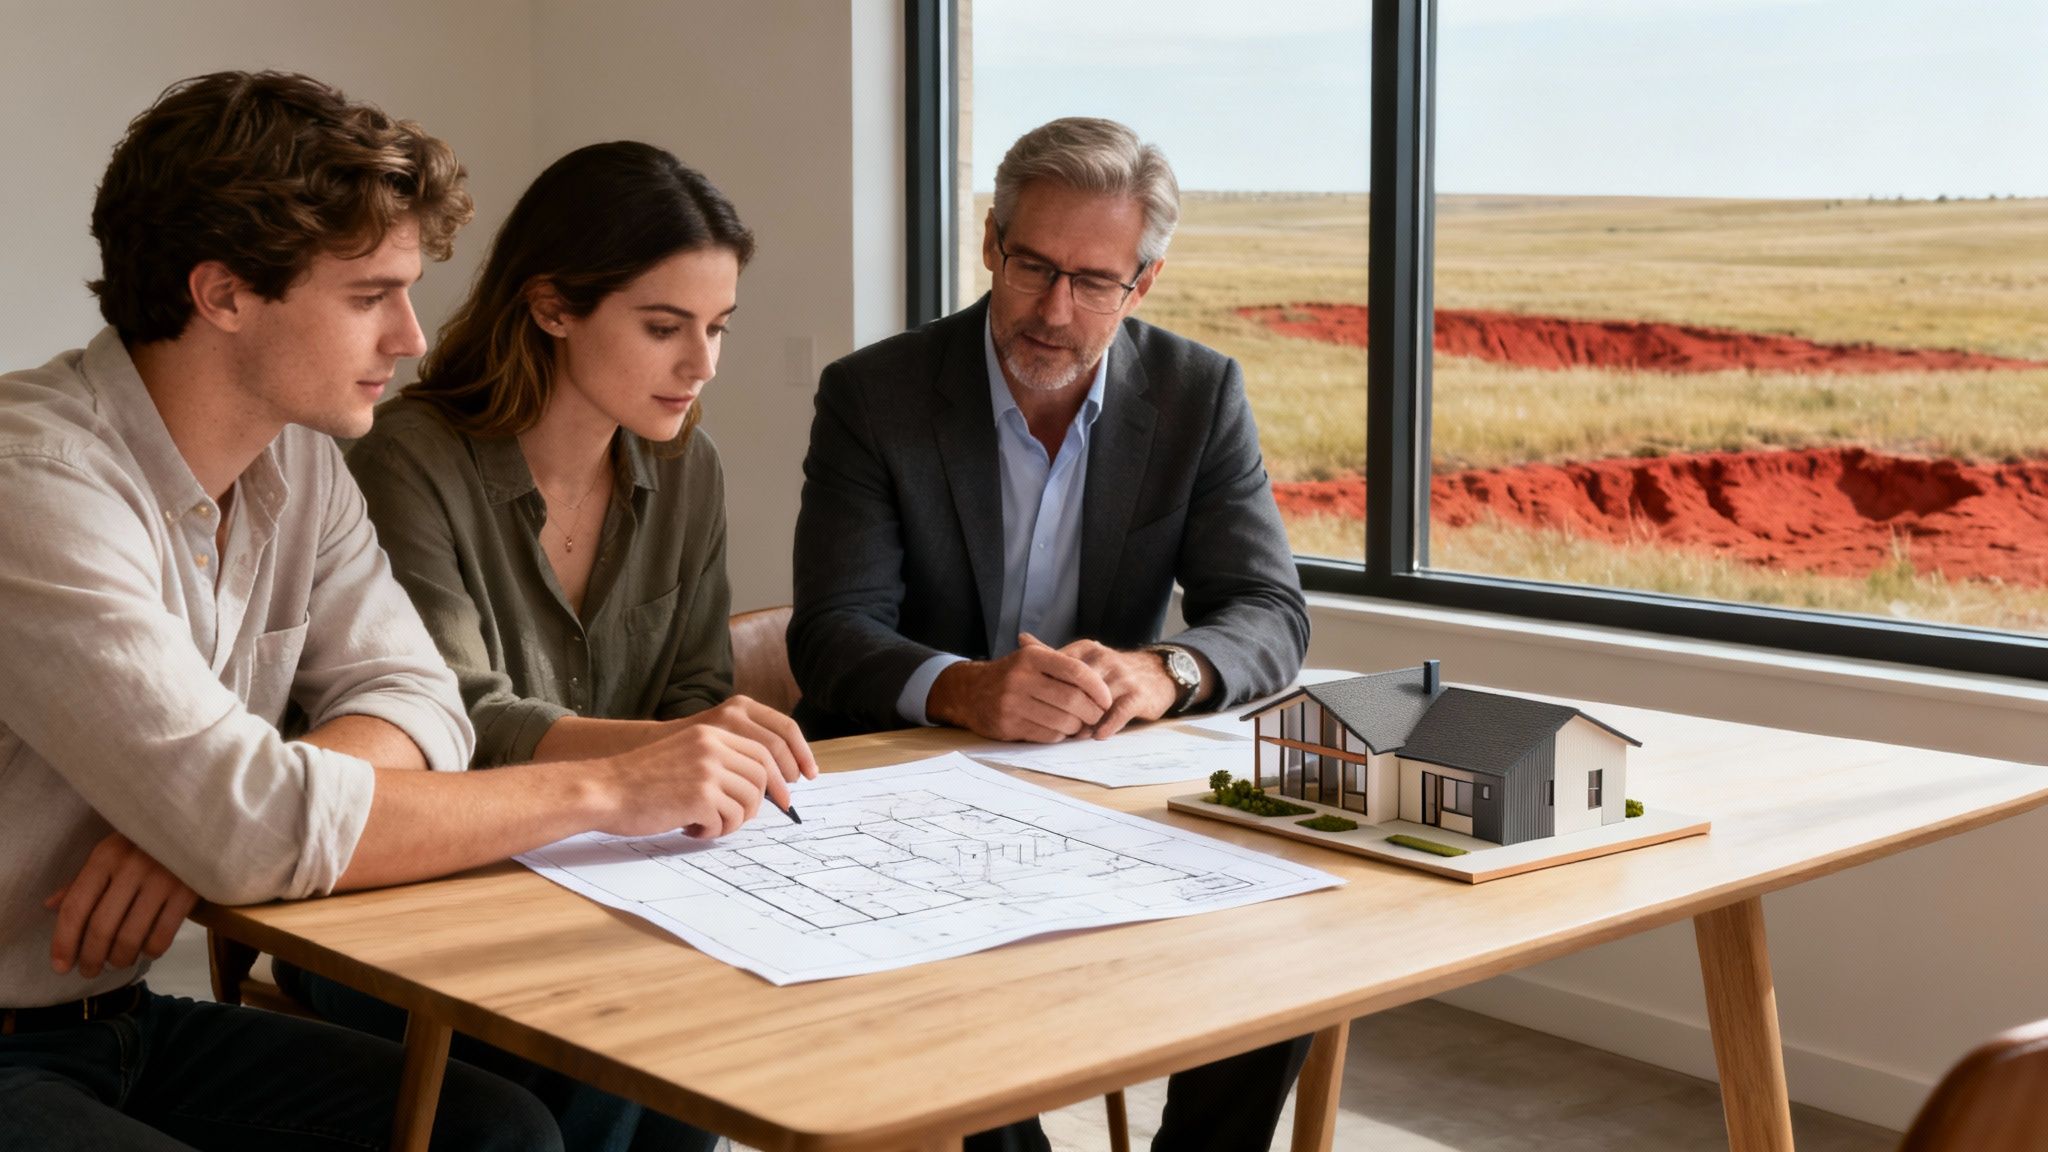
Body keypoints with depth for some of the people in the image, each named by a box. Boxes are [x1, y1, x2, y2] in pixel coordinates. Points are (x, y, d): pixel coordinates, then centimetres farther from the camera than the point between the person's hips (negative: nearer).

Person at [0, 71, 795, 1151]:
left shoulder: (298, 459, 4)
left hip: (126, 1017, 8)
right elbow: (251, 831, -30)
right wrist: (605, 789, -22)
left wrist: (199, 817, -20)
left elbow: (412, 698, 0)